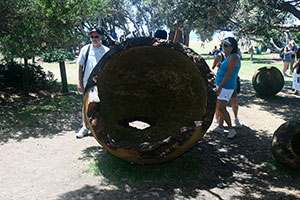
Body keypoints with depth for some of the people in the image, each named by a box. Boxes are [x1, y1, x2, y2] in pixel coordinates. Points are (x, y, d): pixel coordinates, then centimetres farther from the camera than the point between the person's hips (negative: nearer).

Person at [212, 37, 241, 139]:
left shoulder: (233, 57, -18)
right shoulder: (229, 57, 13)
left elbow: (229, 74, -22)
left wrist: (220, 86, -21)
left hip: (226, 86, -10)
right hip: (222, 85, 10)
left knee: (221, 108, -14)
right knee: (220, 108, 16)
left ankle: (231, 129, -4)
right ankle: (220, 127, 28)